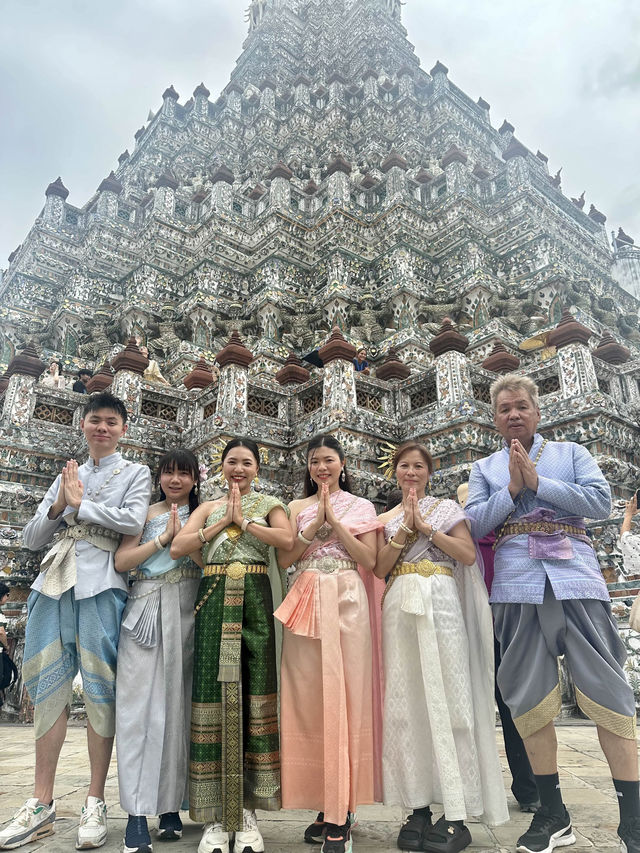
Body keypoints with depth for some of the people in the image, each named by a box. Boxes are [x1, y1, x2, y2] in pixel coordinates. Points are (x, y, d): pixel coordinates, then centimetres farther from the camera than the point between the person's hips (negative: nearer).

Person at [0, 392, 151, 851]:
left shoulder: (136, 473, 8)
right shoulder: (67, 476, 20)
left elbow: (133, 521, -12)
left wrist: (80, 503, -6)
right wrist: (59, 505, -2)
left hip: (100, 584, -4)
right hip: (56, 581, 5)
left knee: (99, 689, -3)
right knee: (48, 687, 3)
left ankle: (96, 803, 8)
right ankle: (42, 805, 13)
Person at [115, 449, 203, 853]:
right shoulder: (146, 513, 12)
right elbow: (122, 561, 1)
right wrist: (163, 538, -7)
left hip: (185, 613, 0)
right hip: (145, 611, 1)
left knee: (178, 702, 2)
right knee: (139, 703, -5)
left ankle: (171, 804, 13)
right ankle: (137, 814, -1)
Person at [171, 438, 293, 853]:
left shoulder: (268, 504, 11)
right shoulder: (208, 507, 17)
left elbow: (287, 538, -10)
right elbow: (177, 547, 1)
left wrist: (243, 522, -8)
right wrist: (223, 522, -5)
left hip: (255, 600, -1)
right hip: (214, 600, 2)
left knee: (254, 697, -1)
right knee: (214, 694, 0)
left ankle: (247, 810, 10)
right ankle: (215, 815, 9)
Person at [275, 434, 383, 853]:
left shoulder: (361, 507, 10)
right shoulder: (297, 507, 15)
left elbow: (369, 560, -1)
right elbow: (284, 558, 4)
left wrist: (334, 522, -7)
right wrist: (316, 524, -7)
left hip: (346, 603, -2)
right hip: (306, 603, 2)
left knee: (343, 695, -4)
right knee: (308, 696, 1)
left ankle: (342, 812, 5)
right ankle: (326, 806, 15)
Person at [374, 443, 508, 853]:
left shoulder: (446, 508, 9)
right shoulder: (387, 518, 17)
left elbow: (468, 555, -4)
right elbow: (380, 567, 5)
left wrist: (425, 525, -7)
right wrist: (404, 528, -4)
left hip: (440, 604, -3)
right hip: (399, 607, 3)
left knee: (445, 698, -5)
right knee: (405, 703, 2)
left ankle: (456, 817, 2)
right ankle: (419, 808, 12)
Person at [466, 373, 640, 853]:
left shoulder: (571, 453, 14)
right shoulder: (485, 468, 17)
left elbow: (601, 502, -1)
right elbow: (474, 524, 5)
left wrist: (537, 482, -8)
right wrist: (512, 488, -6)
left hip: (576, 577, -1)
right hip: (518, 585, 2)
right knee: (531, 700, 5)